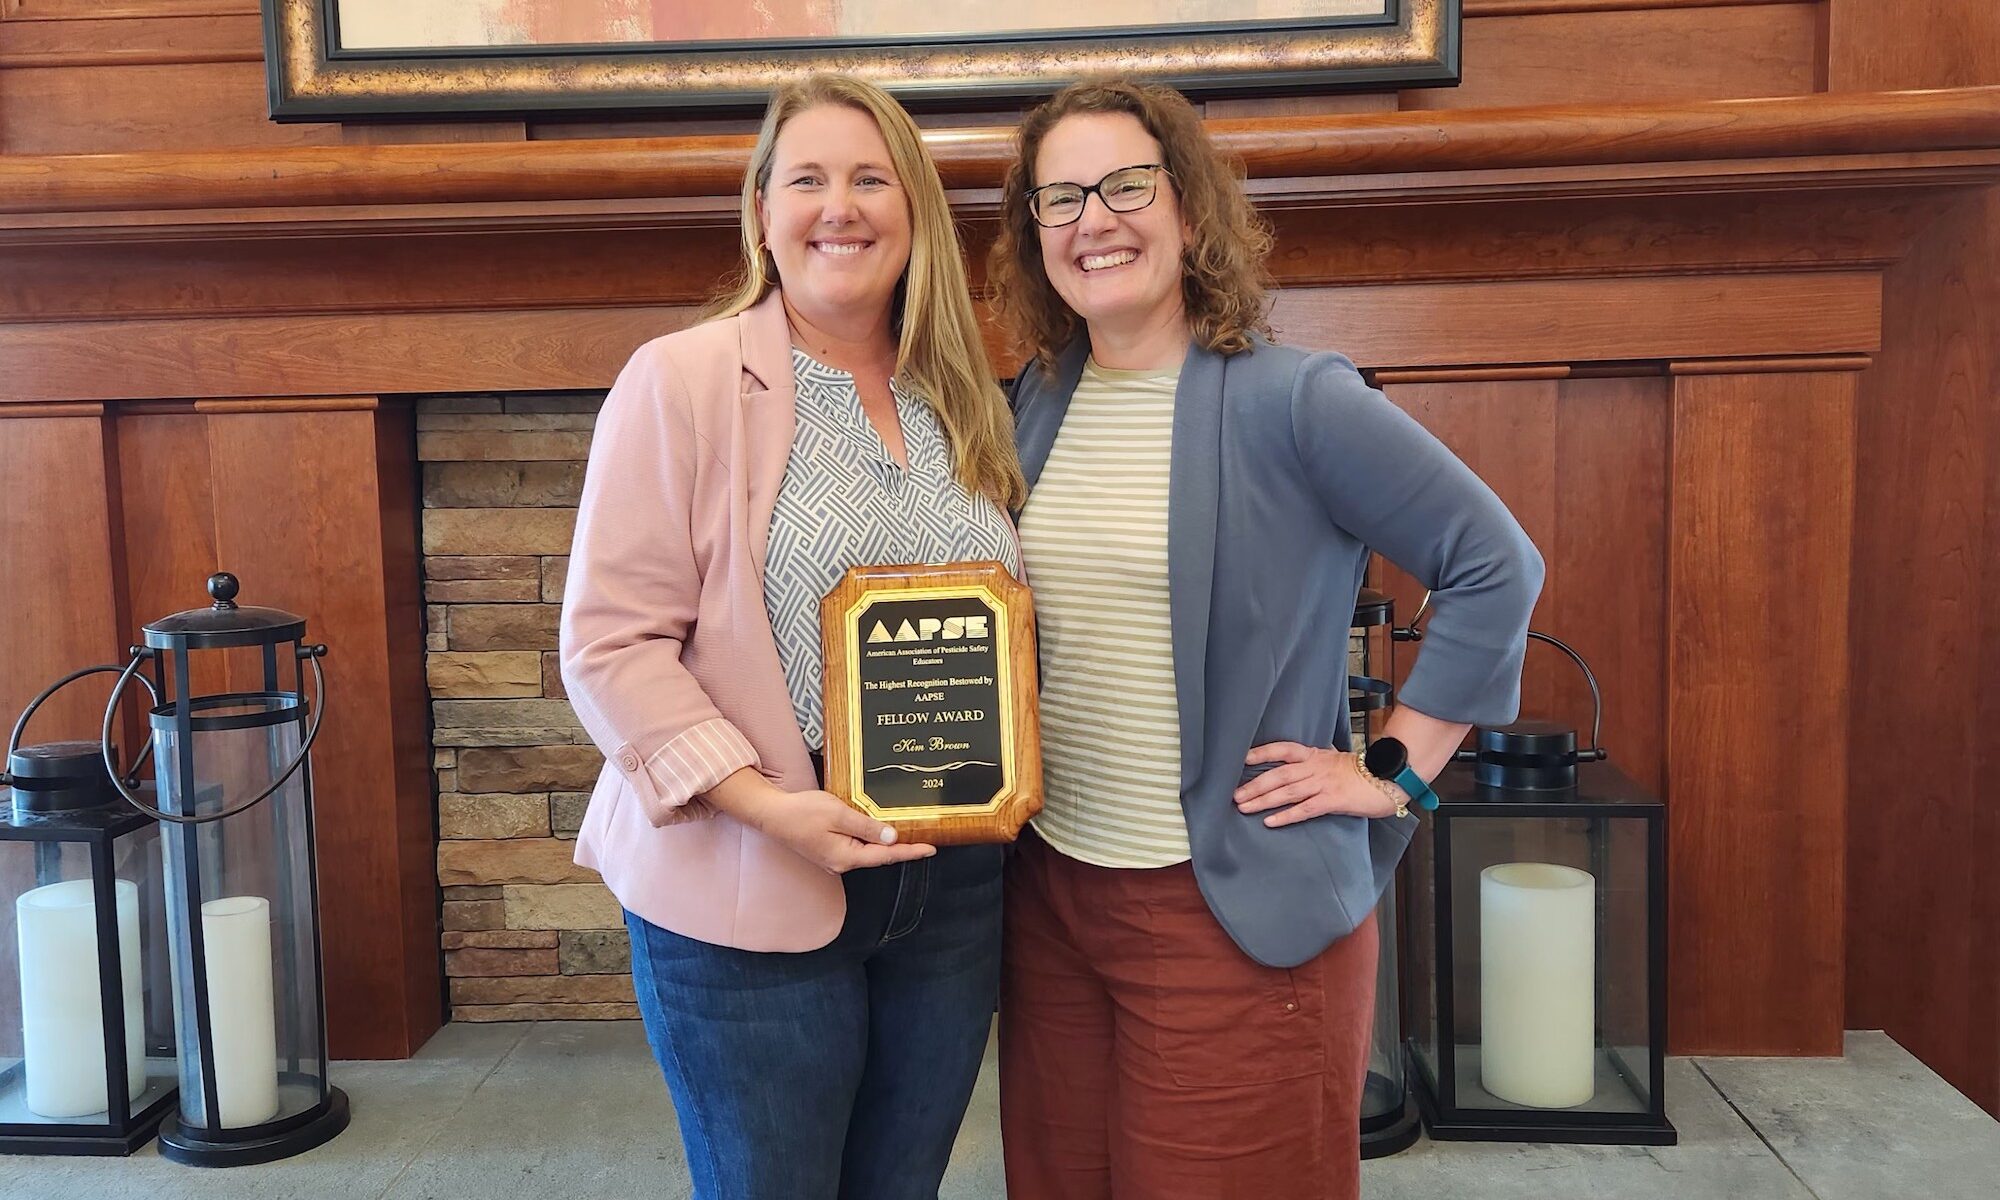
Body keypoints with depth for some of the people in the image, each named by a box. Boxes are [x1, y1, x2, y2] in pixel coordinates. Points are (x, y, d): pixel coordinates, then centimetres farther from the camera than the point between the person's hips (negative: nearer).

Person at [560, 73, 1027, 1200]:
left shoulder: (965, 399, 9)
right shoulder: (681, 380, -8)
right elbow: (612, 644, -12)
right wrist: (765, 803, -21)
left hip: (952, 886, 5)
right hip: (747, 892, -5)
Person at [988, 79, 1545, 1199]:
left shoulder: (1292, 399, -12)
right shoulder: (1038, 403, 6)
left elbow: (1497, 567, -11)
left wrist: (1392, 770, -11)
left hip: (1236, 909, -5)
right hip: (1051, 891, 6)